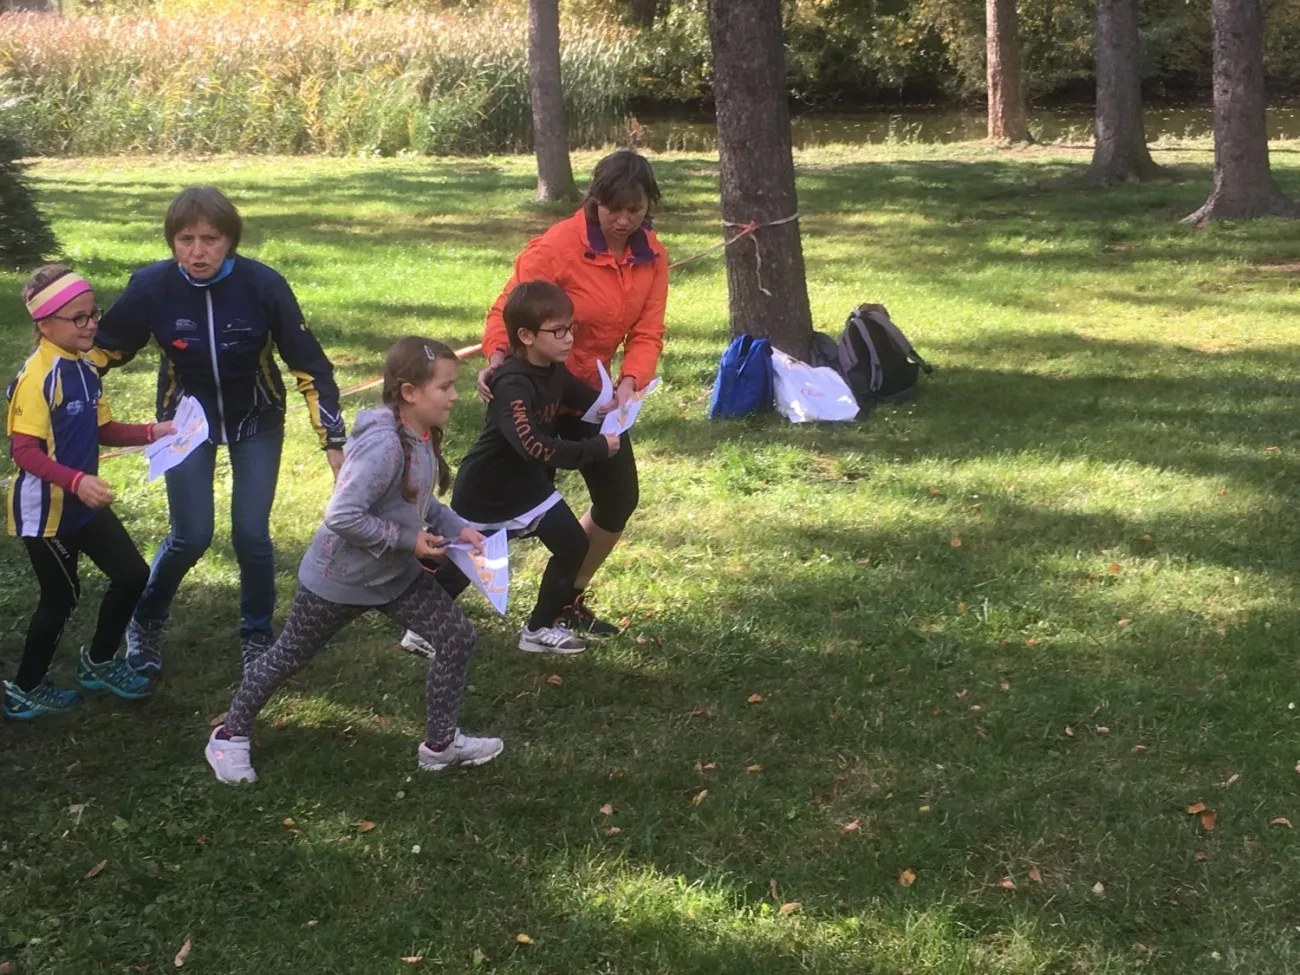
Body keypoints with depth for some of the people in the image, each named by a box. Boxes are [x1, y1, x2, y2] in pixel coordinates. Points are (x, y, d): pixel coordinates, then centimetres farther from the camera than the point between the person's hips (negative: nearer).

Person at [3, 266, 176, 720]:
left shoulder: (85, 368, 5)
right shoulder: (37, 377, -23)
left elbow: (102, 430, 14)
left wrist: (153, 432, 1)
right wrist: (76, 481, -36)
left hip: (83, 505, 8)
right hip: (45, 509, -8)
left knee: (132, 574, 12)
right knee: (61, 597, 4)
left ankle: (98, 662, 33)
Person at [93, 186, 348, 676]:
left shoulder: (263, 285, -24)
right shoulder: (152, 286, -21)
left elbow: (309, 364, -16)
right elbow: (102, 348, -6)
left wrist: (333, 439, -17)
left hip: (256, 421, 0)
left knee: (251, 534, -5)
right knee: (191, 536, -6)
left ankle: (256, 634, 21)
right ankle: (144, 622, 22)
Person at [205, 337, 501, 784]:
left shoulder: (423, 436, -5)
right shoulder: (384, 445, -33)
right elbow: (342, 517, -36)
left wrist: (456, 528, -2)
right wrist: (408, 540, -27)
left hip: (396, 575, 8)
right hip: (338, 578, -8)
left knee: (457, 638, 5)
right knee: (288, 658, 11)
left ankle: (441, 742, 22)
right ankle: (229, 737, 32)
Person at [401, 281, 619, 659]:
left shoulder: (555, 371, -5)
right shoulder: (512, 386, -32)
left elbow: (581, 396, 16)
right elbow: (533, 447, -43)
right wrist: (597, 448, -37)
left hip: (528, 484, 8)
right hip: (484, 492, -8)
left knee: (573, 546, 3)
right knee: (460, 564, 6)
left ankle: (539, 629, 19)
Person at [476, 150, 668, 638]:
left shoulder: (652, 257, -3)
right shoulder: (556, 247, -21)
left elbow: (646, 334, -8)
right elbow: (507, 310, -19)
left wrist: (628, 384, -26)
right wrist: (496, 357, -38)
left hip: (591, 392, 7)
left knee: (619, 499, 11)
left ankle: (569, 601, 31)